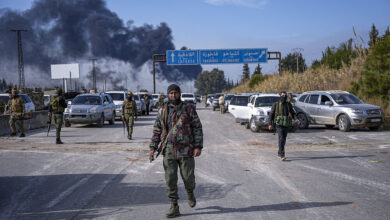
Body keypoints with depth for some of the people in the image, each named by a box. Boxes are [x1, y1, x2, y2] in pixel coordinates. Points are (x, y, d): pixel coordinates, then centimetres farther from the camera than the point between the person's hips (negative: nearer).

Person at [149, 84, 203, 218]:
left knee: (188, 178, 4)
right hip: (168, 151, 2)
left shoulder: (189, 109, 0)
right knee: (170, 180, 2)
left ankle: (190, 193, 38)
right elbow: (157, 131, 11)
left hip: (185, 151, -2)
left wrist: (198, 146, -8)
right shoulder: (162, 111, 7)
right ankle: (174, 207, 13)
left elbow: (197, 128, 0)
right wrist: (153, 148, 3)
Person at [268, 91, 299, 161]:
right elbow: (271, 114, 1)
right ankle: (282, 155, -20)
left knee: (283, 139, 11)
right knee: (281, 138, -18)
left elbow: (293, 113, 8)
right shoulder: (276, 104, -1)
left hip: (286, 125, 4)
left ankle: (279, 153, 28)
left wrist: (296, 119, -14)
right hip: (278, 124, -4)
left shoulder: (289, 105, 7)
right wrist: (270, 124, -7)